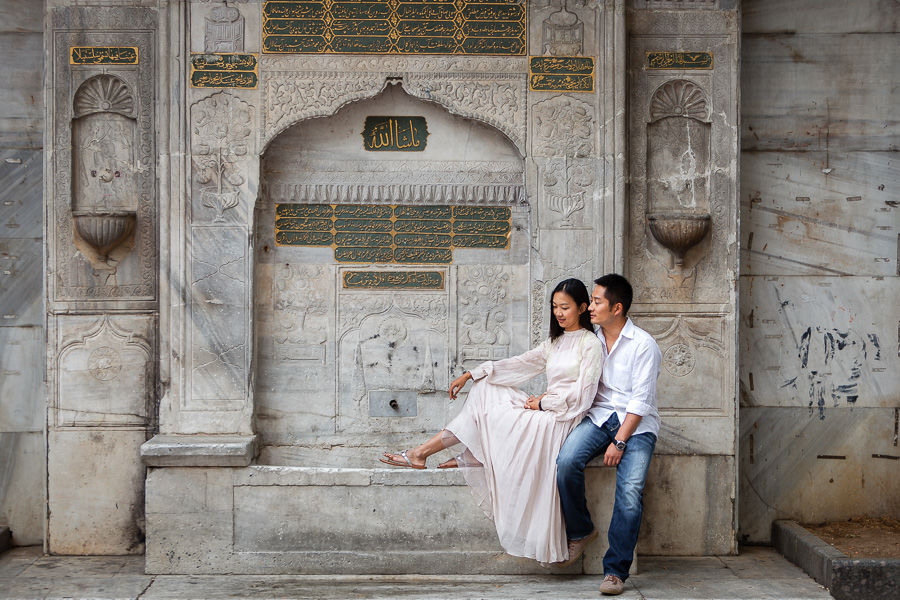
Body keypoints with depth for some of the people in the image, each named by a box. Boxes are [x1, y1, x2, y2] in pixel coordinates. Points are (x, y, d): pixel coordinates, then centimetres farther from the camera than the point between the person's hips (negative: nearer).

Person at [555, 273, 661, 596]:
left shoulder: (643, 344, -7)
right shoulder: (591, 341, 10)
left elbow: (641, 400, -11)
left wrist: (619, 441, -17)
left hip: (637, 423, -4)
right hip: (600, 415, 4)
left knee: (630, 491, -24)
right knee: (566, 461, -26)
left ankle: (615, 570, -14)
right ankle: (581, 530, -2)